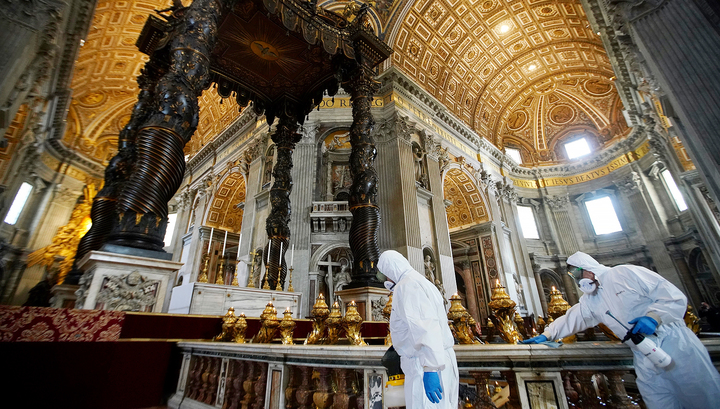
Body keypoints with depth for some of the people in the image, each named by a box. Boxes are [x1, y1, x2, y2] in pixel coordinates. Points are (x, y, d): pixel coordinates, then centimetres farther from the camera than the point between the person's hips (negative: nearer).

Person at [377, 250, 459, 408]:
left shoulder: (406, 285, -14)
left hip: (427, 368, -10)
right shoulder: (424, 285, 17)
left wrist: (429, 370, -28)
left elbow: (423, 327, -25)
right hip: (440, 363, 10)